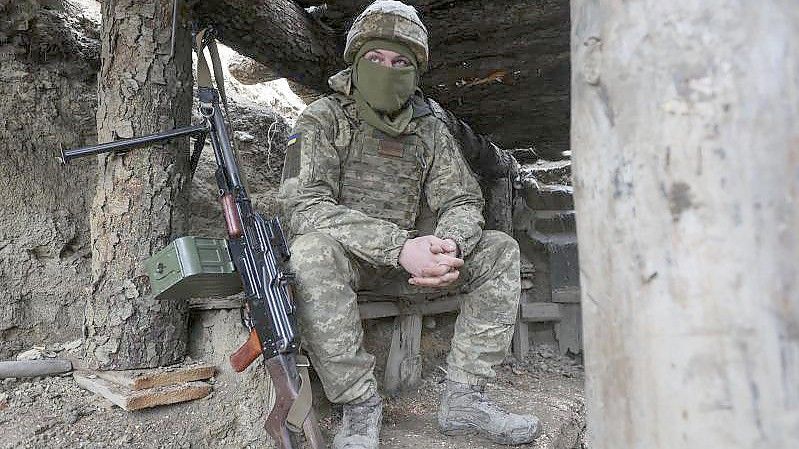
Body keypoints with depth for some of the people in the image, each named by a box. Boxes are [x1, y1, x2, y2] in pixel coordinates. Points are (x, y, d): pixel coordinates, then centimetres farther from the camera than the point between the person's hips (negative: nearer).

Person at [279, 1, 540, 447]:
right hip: (345, 258, -4)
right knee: (313, 249, -37)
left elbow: (462, 201, 1)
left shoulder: (430, 128, 4)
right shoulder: (323, 119, -9)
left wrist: (451, 245, -26)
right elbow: (303, 206, -22)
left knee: (500, 251, -10)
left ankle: (464, 397, -12)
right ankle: (360, 404, -23)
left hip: (408, 259, 4)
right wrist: (400, 246, -34)